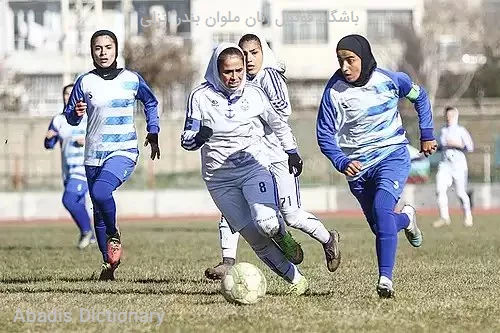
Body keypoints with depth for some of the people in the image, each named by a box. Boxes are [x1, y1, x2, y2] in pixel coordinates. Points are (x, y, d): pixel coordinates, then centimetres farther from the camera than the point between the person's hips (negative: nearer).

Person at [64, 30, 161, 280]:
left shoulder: (132, 80, 1)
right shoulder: (85, 82, 1)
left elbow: (151, 103, 19)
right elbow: (70, 116, 6)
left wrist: (153, 134, 15)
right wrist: (76, 113, -17)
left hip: (123, 151, -3)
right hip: (94, 155, 3)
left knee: (100, 191, -30)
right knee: (99, 212, 8)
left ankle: (114, 236, -4)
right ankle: (109, 262, 23)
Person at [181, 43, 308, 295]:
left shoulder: (254, 94, 2)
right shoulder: (201, 97, -4)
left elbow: (278, 124, 19)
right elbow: (186, 140, 0)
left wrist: (292, 151, 20)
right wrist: (198, 137, -21)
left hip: (254, 166, 0)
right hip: (219, 177, 0)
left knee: (267, 222, -25)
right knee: (256, 239, -7)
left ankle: (283, 238, 10)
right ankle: (295, 279, 5)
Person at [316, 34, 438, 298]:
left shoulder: (390, 80, -9)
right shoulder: (334, 90, -12)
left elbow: (419, 96, 12)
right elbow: (325, 135, -8)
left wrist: (427, 135, 12)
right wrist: (342, 163, -24)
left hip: (392, 157, -2)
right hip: (357, 167, 2)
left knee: (382, 209, -28)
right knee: (379, 227, 12)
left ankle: (385, 277, -29)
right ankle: (406, 218, 49)